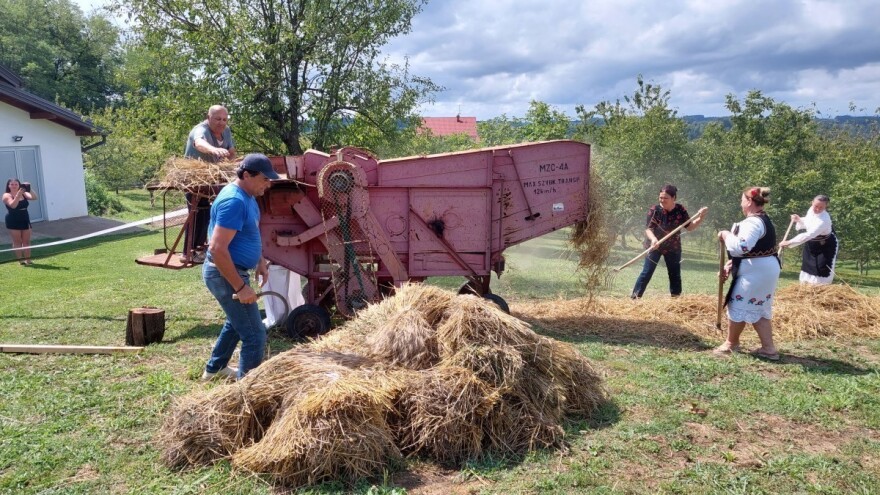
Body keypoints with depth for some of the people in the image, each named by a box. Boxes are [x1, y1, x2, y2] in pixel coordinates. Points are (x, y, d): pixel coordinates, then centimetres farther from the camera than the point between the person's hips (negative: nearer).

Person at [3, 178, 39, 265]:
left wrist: (29, 188, -20)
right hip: (13, 222, -4)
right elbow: (13, 205, -23)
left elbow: (35, 198, -9)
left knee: (26, 241, 4)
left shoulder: (23, 193, 4)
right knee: (17, 242, 1)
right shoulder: (7, 195, -6)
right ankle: (21, 260, 4)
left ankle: (28, 260, 8)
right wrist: (19, 193, -27)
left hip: (25, 220, 4)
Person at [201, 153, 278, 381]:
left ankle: (215, 368, 46)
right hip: (225, 274, -11)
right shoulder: (234, 201, -25)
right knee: (255, 335, -6)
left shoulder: (247, 195, 6)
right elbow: (217, 248, -31)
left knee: (236, 322, 29)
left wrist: (260, 261, 12)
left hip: (232, 271, 11)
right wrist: (240, 287, -28)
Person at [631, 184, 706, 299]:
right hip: (655, 246, -3)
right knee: (647, 272, -7)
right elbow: (648, 229, -22)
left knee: (675, 274, 10)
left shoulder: (680, 210, -9)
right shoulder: (655, 210, -18)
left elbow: (689, 227, 0)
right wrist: (653, 239, -42)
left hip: (673, 247, 3)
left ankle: (676, 297, 23)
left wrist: (700, 219, -16)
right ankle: (635, 297, -2)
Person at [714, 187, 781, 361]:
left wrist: (726, 235, -16)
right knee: (760, 310, 14)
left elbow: (741, 247, -34)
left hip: (756, 272, -11)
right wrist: (729, 266, 14)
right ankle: (768, 348, 15)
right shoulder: (762, 220, 16)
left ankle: (731, 344, 18)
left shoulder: (753, 222, -20)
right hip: (764, 269, 11)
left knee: (737, 306, 4)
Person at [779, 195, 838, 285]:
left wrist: (789, 242, -51)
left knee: (823, 271, -3)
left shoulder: (824, 220, -37)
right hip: (812, 243, 8)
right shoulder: (811, 209, -12)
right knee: (807, 267, 14)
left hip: (826, 246, -7)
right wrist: (798, 219, -10)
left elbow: (808, 235, -45)